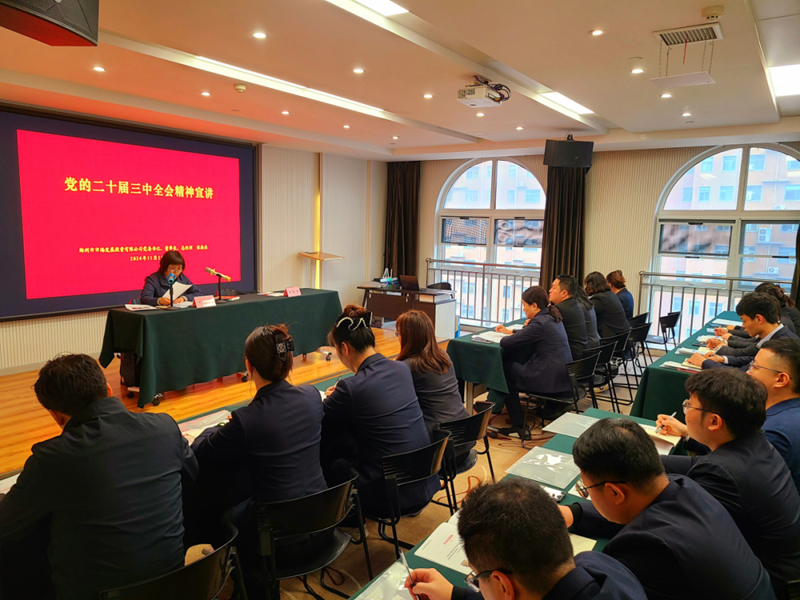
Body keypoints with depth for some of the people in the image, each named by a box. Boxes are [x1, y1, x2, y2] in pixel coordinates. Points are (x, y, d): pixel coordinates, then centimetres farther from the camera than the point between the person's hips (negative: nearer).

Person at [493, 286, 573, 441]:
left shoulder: (540, 323, -18)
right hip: (563, 377, 9)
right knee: (514, 360, 21)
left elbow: (507, 343, -16)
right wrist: (510, 331, 25)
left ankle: (519, 426, 14)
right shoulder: (551, 317, 10)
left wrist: (503, 337, 5)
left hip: (550, 380, -9)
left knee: (506, 368, 10)